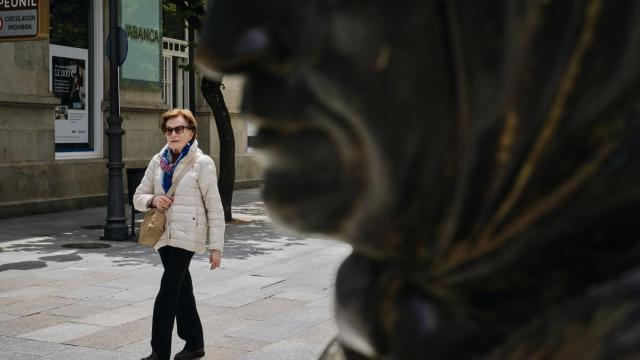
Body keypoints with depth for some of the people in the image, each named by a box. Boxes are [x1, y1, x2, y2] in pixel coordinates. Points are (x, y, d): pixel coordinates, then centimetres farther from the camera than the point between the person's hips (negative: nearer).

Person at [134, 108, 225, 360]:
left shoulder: (202, 163, -6)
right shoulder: (158, 161, 9)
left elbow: (214, 208, -5)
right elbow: (138, 198, 14)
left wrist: (215, 246, -6)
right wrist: (153, 200, -10)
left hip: (187, 236, -6)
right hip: (164, 235, 6)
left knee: (167, 293, -11)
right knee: (181, 290, 15)